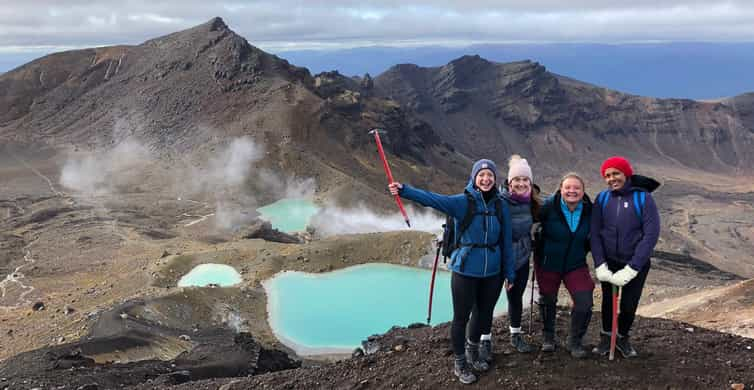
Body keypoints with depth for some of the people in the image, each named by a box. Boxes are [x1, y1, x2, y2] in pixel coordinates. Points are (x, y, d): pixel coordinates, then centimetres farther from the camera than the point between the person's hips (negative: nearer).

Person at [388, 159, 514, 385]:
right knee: (461, 317, 7)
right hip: (465, 271, -4)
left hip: (491, 272, 4)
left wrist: (509, 273, 8)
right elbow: (432, 199, -27)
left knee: (485, 314, 18)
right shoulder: (462, 202, -11)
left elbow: (506, 242, 5)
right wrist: (404, 190, -41)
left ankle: (472, 350, 45)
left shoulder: (500, 206, 0)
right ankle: (459, 363, 27)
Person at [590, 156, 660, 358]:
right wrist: (600, 265, -15)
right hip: (609, 262, 2)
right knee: (608, 302, 13)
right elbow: (595, 233, -4)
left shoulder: (643, 198, -12)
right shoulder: (602, 199, -4)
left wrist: (631, 269, -19)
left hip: (636, 263, -2)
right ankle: (606, 337, 37)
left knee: (629, 305, 5)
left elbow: (651, 235, -16)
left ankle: (622, 338, 34)